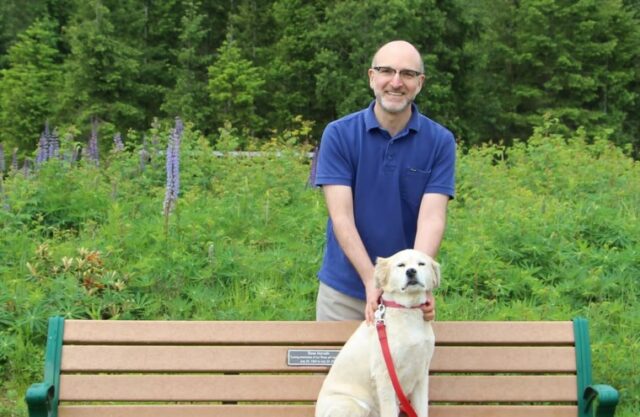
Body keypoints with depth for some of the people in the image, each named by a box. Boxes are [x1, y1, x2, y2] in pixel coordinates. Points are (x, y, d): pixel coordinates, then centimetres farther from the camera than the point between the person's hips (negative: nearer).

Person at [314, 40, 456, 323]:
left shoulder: (440, 141, -5)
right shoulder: (338, 134, -7)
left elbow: (432, 217, -13)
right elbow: (341, 216, -14)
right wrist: (371, 281, -26)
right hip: (344, 290, 0)